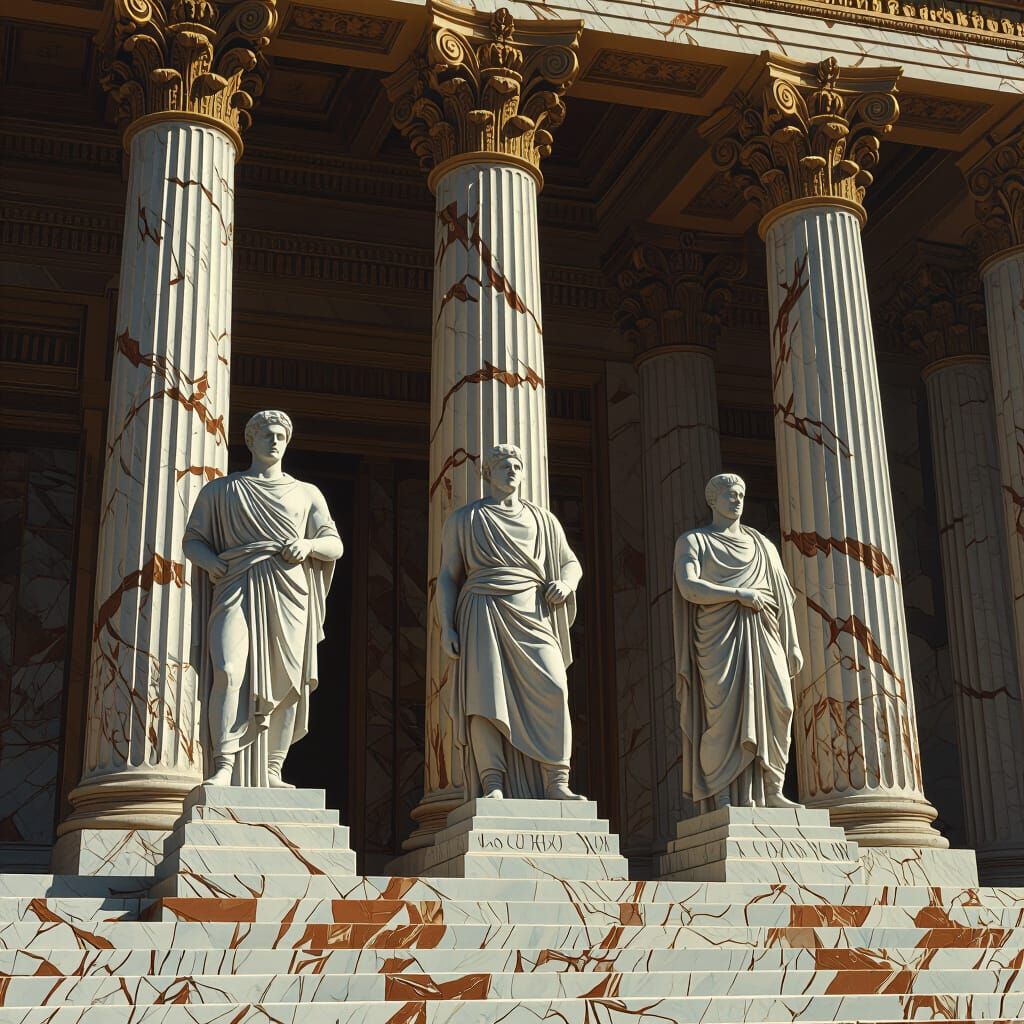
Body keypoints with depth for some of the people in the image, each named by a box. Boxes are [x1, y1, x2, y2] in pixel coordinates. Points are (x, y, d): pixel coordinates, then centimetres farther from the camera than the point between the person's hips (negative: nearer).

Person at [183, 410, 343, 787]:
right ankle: (224, 768, -25)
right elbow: (192, 540, 16)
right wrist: (209, 561, -6)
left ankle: (271, 773, 5)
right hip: (237, 590, -2)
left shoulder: (307, 494, 19)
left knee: (284, 684, -2)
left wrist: (308, 544, -10)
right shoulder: (219, 491, 17)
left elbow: (335, 545, 12)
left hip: (287, 595, 2)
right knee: (228, 672, -23)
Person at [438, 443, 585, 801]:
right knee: (486, 694, -17)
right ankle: (493, 786, -18)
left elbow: (571, 563, 25)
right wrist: (446, 627, -3)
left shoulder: (543, 520, 20)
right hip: (483, 615, -1)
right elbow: (447, 576, 10)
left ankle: (556, 783, -19)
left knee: (551, 688, -18)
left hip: (531, 616, 2)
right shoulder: (463, 519, 14)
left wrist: (565, 584, 0)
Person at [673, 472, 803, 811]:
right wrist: (740, 594, -14)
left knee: (775, 706, -10)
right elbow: (688, 587, -9)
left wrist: (793, 644, 7)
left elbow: (782, 597, 16)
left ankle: (772, 792, -7)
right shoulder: (692, 541, 9)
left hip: (762, 634, 4)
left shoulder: (762, 545, 21)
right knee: (724, 710, -15)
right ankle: (722, 797, -15)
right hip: (719, 634, -4)